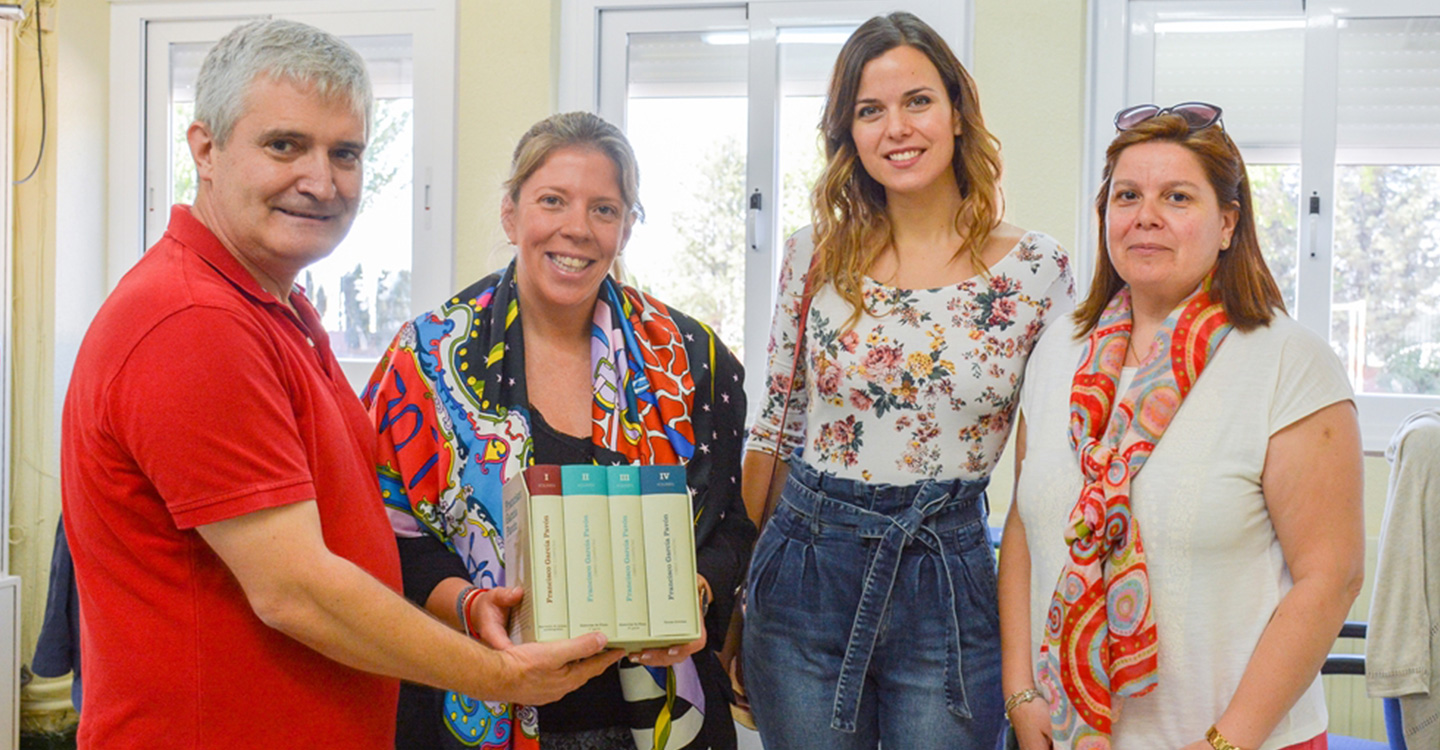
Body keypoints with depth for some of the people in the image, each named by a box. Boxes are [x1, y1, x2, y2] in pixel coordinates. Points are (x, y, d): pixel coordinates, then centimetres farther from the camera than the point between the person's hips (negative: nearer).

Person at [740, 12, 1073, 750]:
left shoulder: (1036, 268, -4)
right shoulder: (815, 255, 0)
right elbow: (775, 426, 7)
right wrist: (730, 586, 8)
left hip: (949, 584, -1)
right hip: (804, 572, 2)